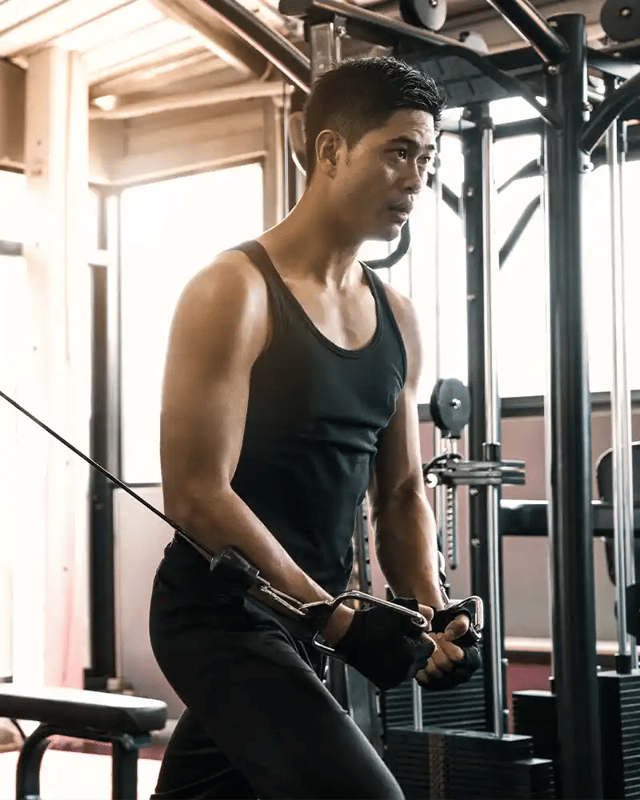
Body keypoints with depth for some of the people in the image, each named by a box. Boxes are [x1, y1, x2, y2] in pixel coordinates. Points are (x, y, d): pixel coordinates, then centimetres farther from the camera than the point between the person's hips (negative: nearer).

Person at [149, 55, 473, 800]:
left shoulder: (397, 319, 9)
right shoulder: (235, 293, -13)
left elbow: (402, 493, 15)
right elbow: (196, 495, -19)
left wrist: (431, 614, -3)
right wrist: (341, 620, -21)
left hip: (304, 624, 8)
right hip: (221, 615, -8)